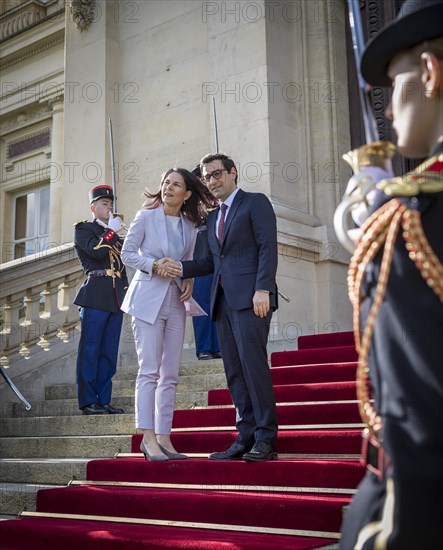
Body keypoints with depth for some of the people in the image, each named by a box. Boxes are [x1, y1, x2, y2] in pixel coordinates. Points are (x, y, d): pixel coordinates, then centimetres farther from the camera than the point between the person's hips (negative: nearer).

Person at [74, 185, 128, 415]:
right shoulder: (83, 229, 5)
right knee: (90, 351, -5)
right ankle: (88, 402, -2)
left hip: (116, 298, 7)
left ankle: (104, 400, 9)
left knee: (109, 353, 5)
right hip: (95, 296, -7)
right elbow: (96, 251, -14)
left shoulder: (113, 234, 25)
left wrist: (126, 295, 17)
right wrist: (112, 231, -4)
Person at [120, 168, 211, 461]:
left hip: (176, 302, 5)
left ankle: (164, 438, 10)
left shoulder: (190, 226, 11)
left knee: (170, 375, 5)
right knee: (149, 370, -9)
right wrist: (153, 264, -16)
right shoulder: (146, 217, -1)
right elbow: (127, 252, -1)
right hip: (148, 299, -5)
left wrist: (189, 280, -1)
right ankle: (149, 438, -6)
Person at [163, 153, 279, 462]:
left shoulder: (255, 202, 4)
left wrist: (262, 289, -17)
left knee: (254, 364, -12)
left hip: (250, 298, -8)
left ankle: (266, 439, -7)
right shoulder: (214, 218, 26)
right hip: (223, 301, 8)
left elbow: (268, 247, -7)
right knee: (234, 371, 4)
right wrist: (182, 268, 7)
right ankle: (246, 437, 7)